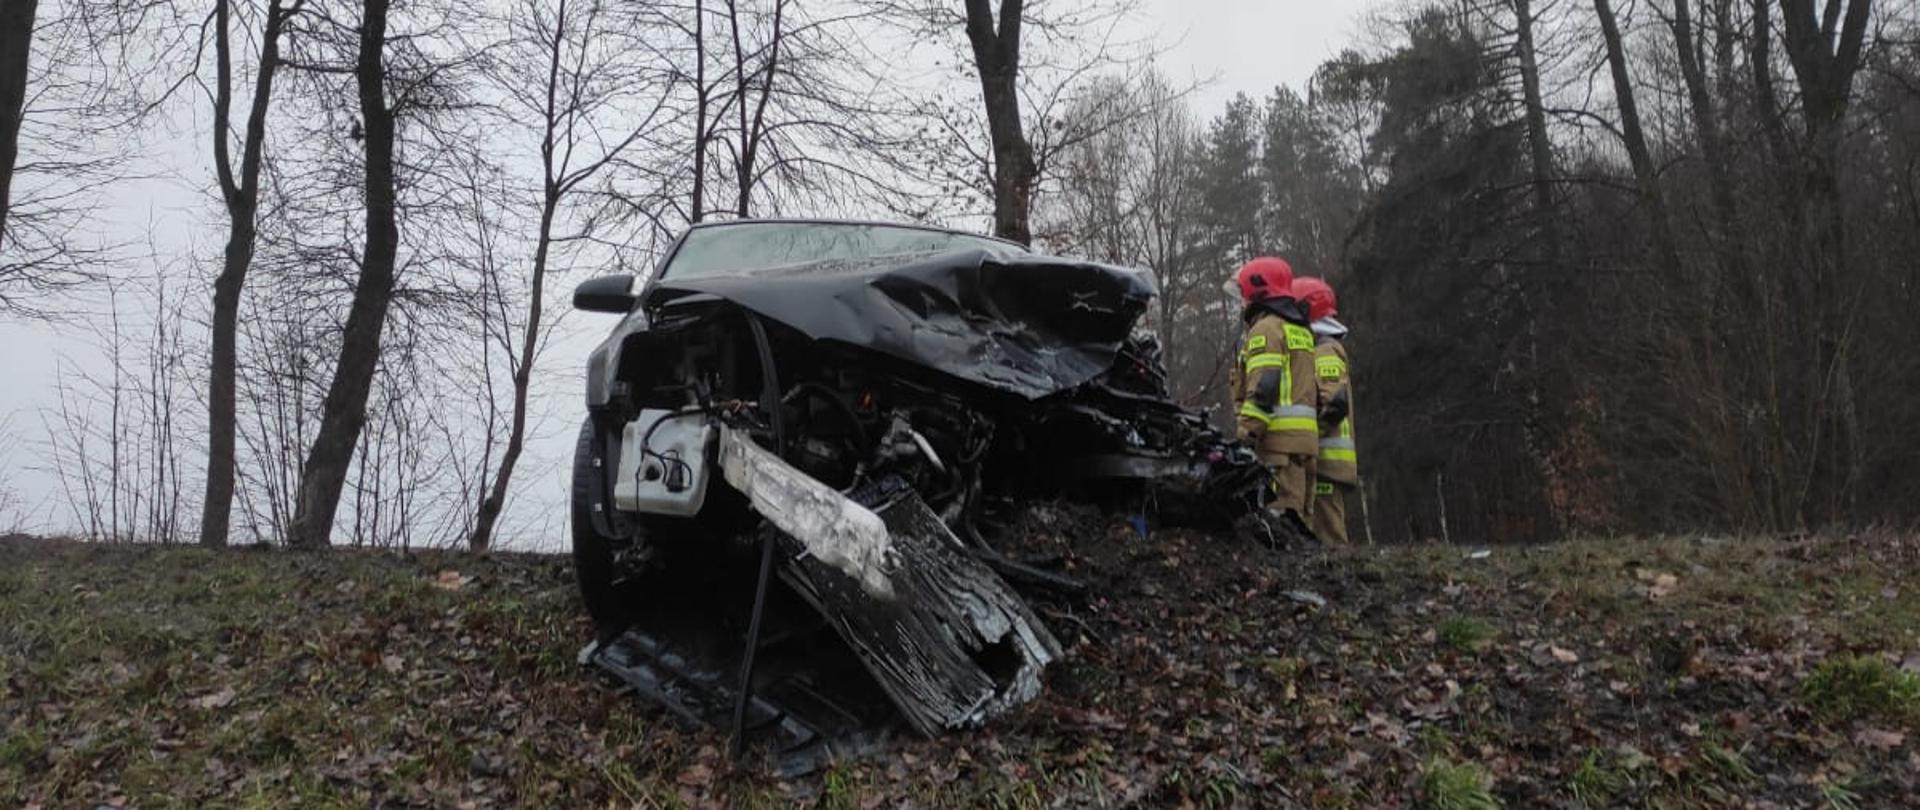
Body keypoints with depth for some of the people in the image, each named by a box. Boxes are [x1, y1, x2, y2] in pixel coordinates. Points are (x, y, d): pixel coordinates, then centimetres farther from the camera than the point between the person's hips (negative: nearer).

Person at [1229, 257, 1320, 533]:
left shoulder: (1266, 327, -4)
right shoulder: (1301, 330, 25)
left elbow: (1264, 386, -16)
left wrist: (1247, 432, -19)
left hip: (1280, 435, -10)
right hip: (1306, 435, 10)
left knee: (1280, 512, -14)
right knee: (1296, 515, 10)